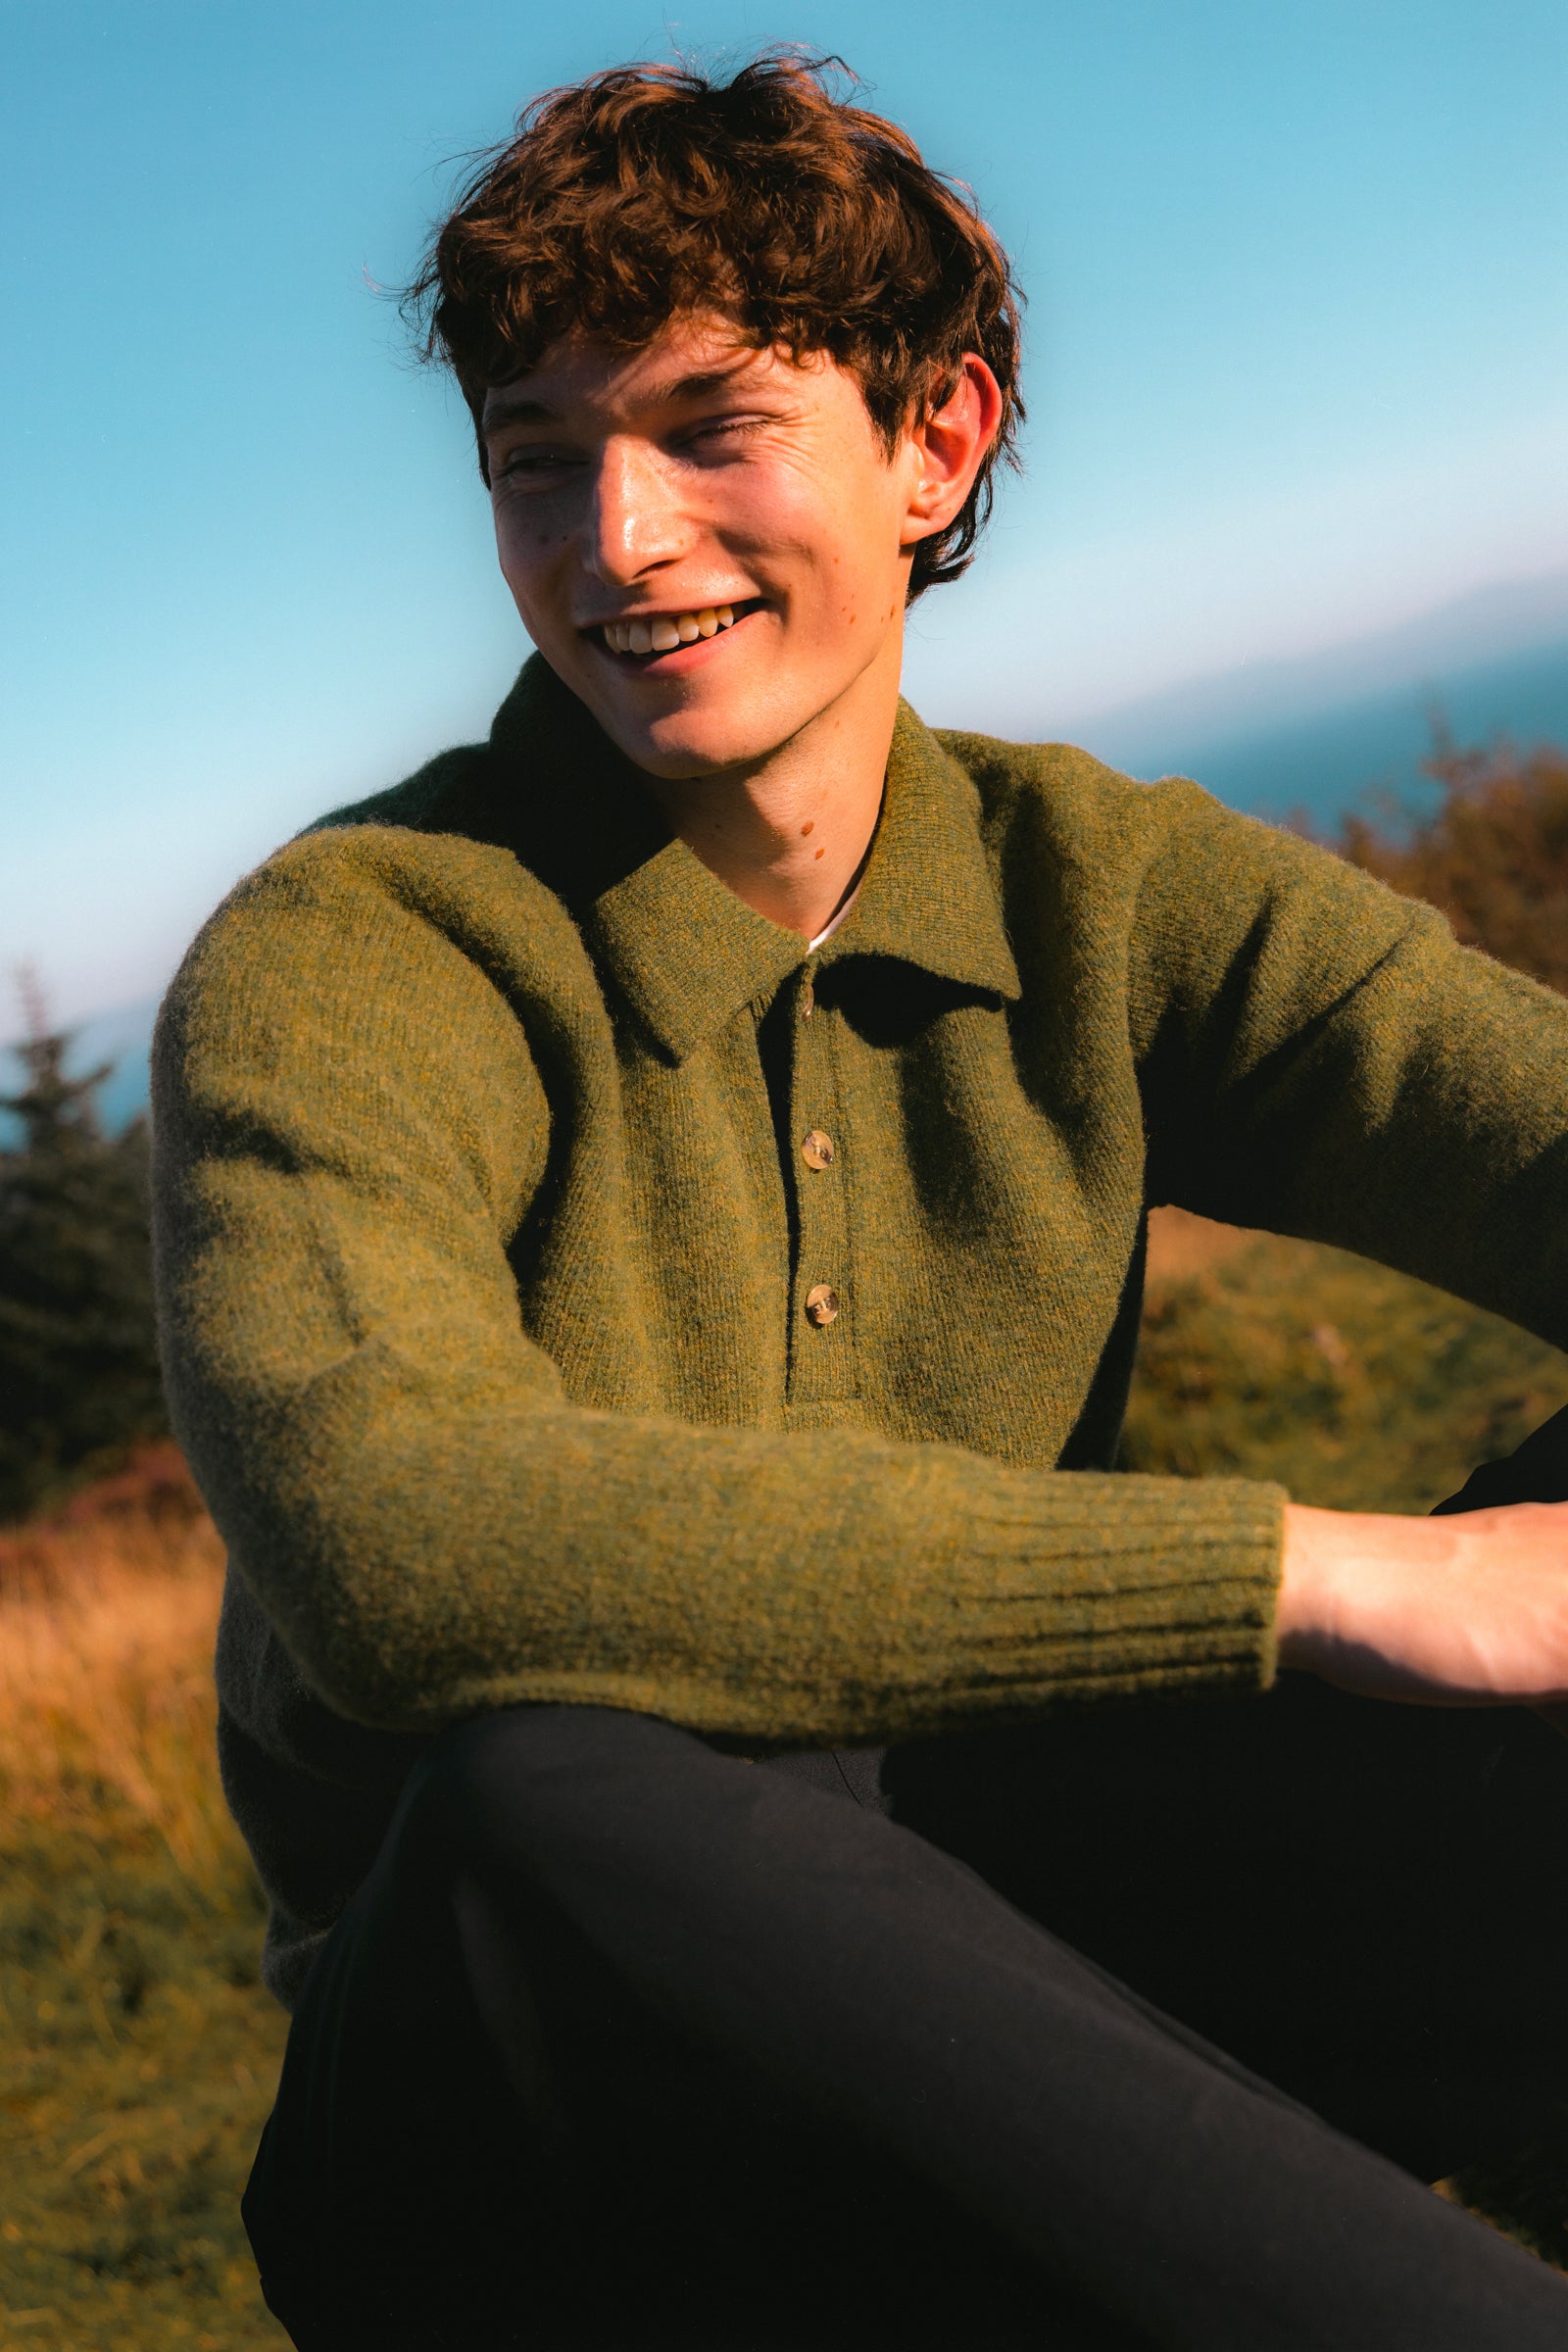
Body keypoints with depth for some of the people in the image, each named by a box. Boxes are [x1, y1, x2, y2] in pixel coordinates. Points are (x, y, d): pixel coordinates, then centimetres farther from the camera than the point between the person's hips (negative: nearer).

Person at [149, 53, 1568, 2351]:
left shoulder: (1100, 891, 1)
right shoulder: (334, 974, -13)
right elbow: (389, 1528, -33)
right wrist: (1329, 1571, -35)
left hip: (1019, 1976, 3)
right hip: (522, 2074, -2)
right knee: (553, 1783, -37)